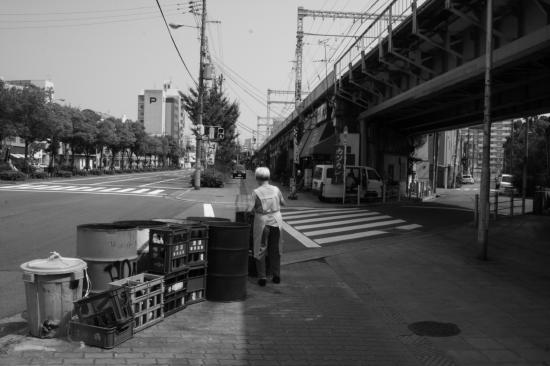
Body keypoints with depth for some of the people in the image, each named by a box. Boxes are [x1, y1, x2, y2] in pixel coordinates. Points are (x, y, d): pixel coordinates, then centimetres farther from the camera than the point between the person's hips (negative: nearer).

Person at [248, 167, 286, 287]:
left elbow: (250, 209, -17)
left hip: (262, 222, -3)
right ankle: (276, 276, 20)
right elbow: (284, 203, 8)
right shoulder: (276, 190, -5)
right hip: (276, 221, 3)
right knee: (275, 250, 15)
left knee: (260, 250, 9)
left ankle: (262, 277, 6)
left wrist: (255, 210, 4)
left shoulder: (256, 192, -13)